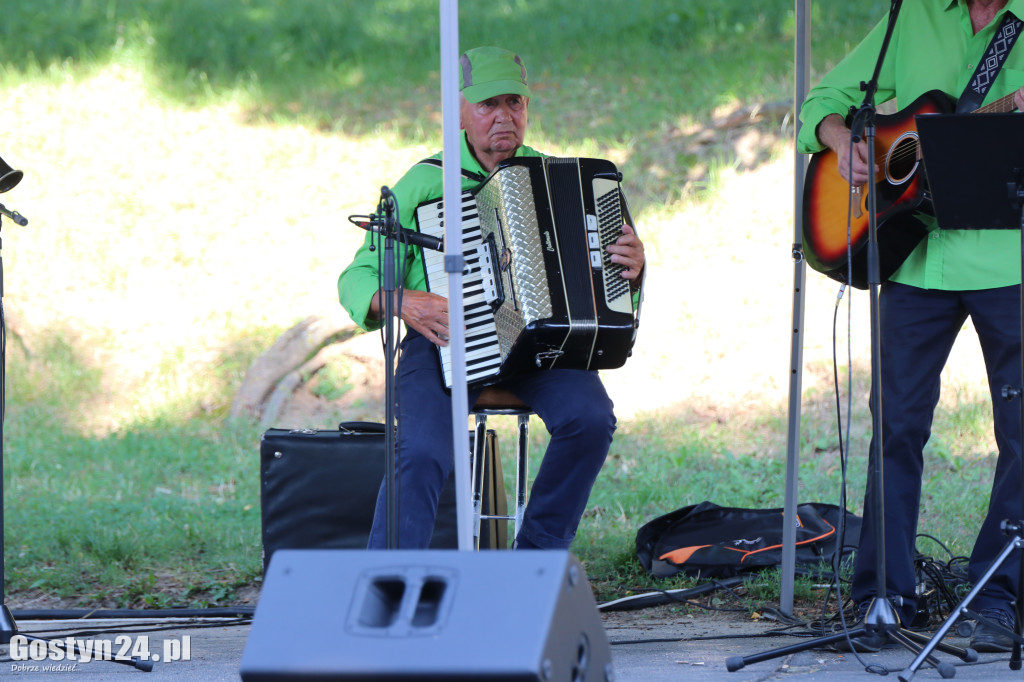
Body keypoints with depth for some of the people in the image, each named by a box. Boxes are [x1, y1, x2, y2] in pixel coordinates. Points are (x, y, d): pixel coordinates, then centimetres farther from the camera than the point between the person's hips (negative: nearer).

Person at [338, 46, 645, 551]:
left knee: (589, 416, -26)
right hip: (442, 344, -3)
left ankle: (539, 557, -7)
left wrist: (631, 267, -6)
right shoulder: (423, 183, 0)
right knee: (423, 451, -30)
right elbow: (357, 280, 0)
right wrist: (402, 302, -22)